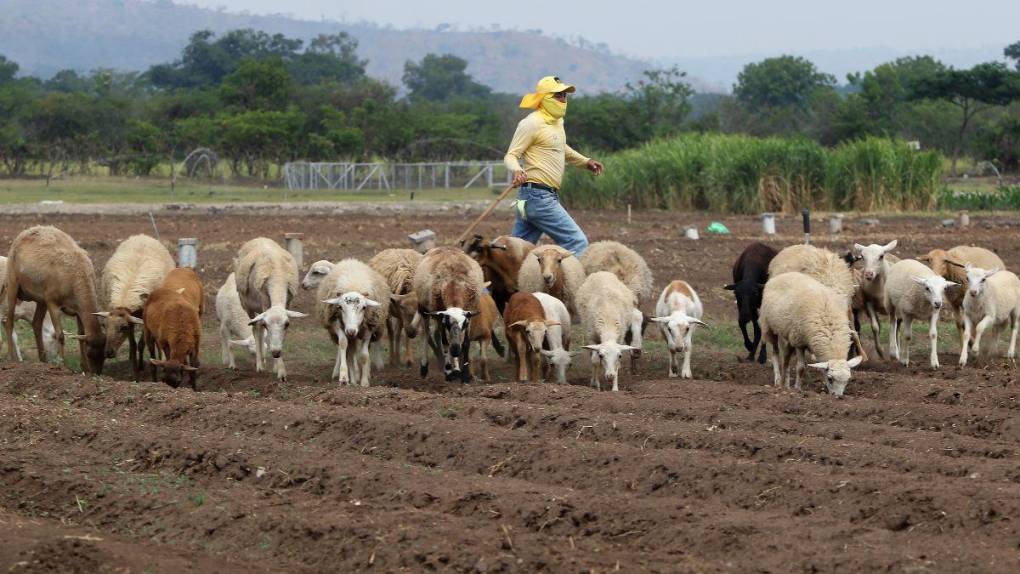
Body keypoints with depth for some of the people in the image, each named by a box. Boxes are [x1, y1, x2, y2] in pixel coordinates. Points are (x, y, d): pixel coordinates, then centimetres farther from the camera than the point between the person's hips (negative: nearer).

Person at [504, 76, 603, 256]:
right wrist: (517, 170, -34)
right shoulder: (532, 123, -11)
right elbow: (511, 156, -13)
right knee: (577, 244, -13)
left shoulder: (557, 122, 17)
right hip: (538, 196, -9)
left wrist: (585, 162, 28)